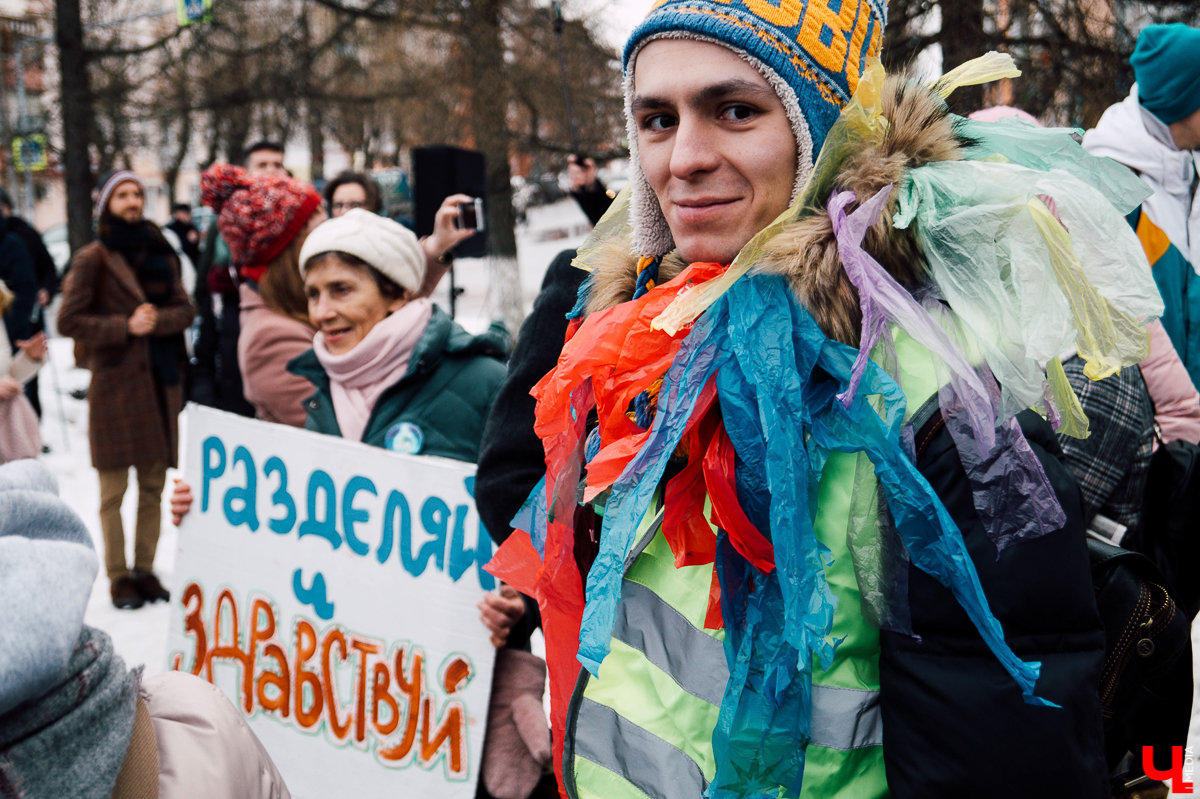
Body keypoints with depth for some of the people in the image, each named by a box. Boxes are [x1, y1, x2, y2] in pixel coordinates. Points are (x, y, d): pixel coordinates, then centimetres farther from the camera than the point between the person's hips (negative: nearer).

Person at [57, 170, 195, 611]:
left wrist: (157, 319, -10)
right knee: (113, 489, 0)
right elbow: (69, 321, -7)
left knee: (153, 486, 8)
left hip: (160, 380, 4)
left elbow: (184, 309, 9)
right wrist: (125, 327, -14)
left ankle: (144, 570, 18)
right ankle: (119, 577, 9)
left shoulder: (160, 254, 11)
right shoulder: (93, 259, -3)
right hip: (115, 381, -4)